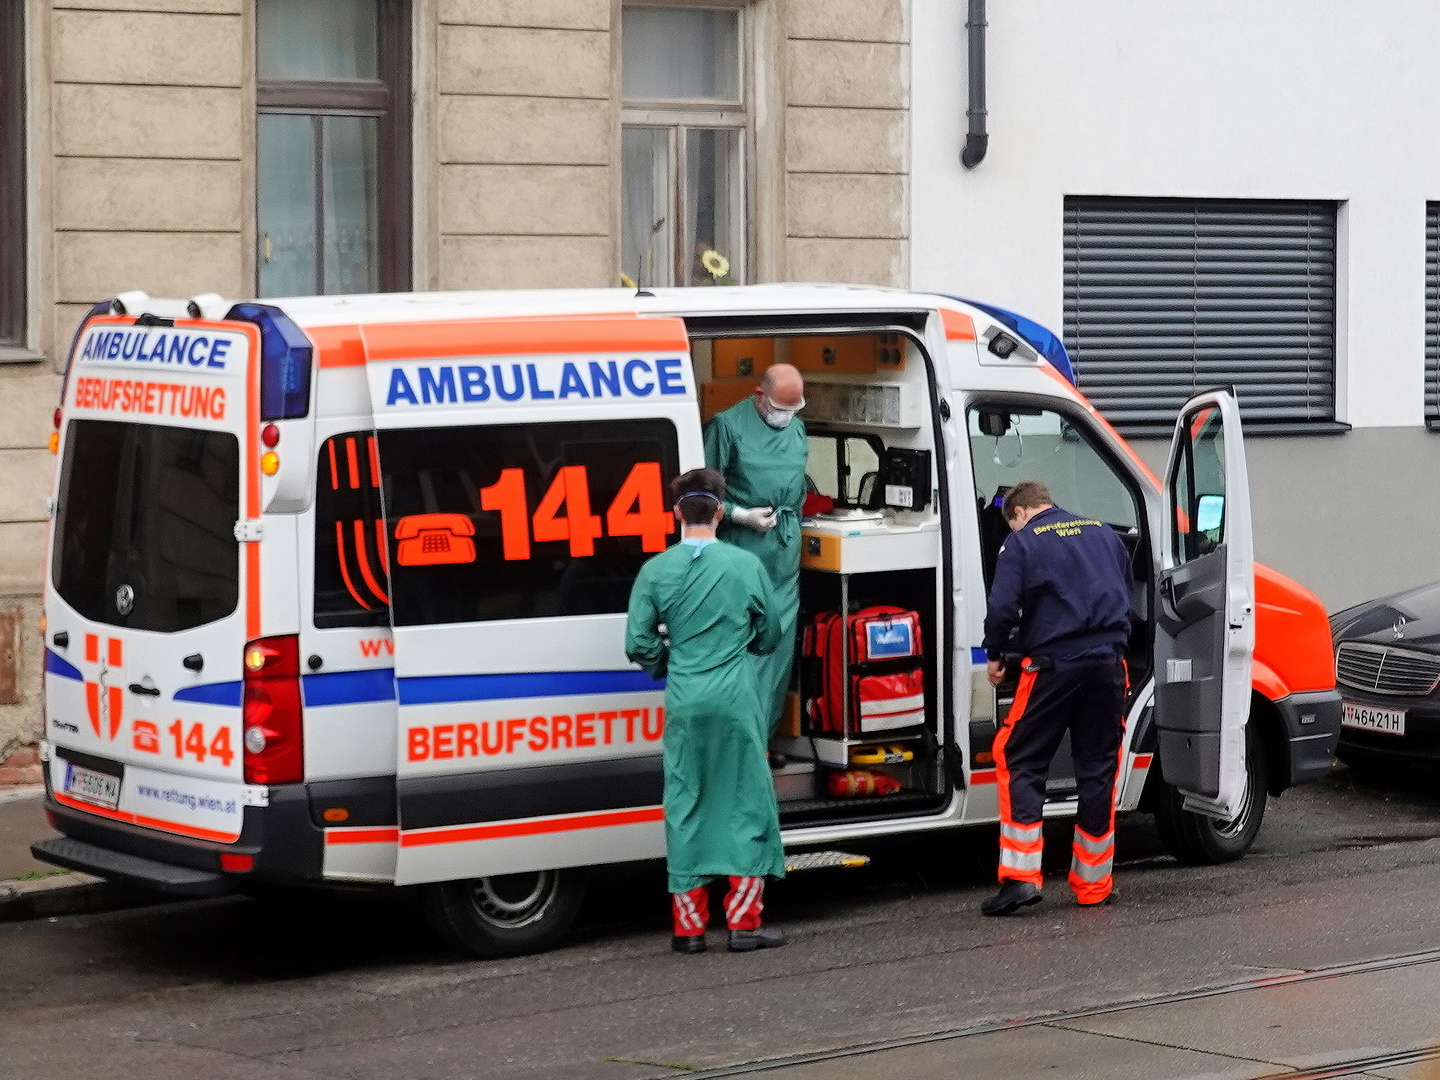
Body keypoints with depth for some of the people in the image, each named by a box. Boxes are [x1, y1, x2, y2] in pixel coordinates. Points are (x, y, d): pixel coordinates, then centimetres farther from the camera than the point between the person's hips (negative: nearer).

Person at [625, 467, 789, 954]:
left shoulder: (656, 570, -2)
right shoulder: (746, 565, -3)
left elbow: (639, 643, -1)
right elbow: (768, 636, 9)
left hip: (684, 701, 1)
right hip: (736, 699, -1)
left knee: (685, 807, 9)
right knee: (746, 803, 6)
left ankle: (689, 926, 11)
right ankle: (744, 922, 4)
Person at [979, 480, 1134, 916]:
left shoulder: (1022, 542, -1)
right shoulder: (1104, 534, 16)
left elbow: (1002, 607, -11)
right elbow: (1127, 596, 21)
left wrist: (995, 656, 4)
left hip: (1053, 664, -5)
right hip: (1108, 664, 5)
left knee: (1019, 762, 3)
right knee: (1098, 770, 11)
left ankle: (1021, 875, -8)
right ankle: (1092, 884, 15)